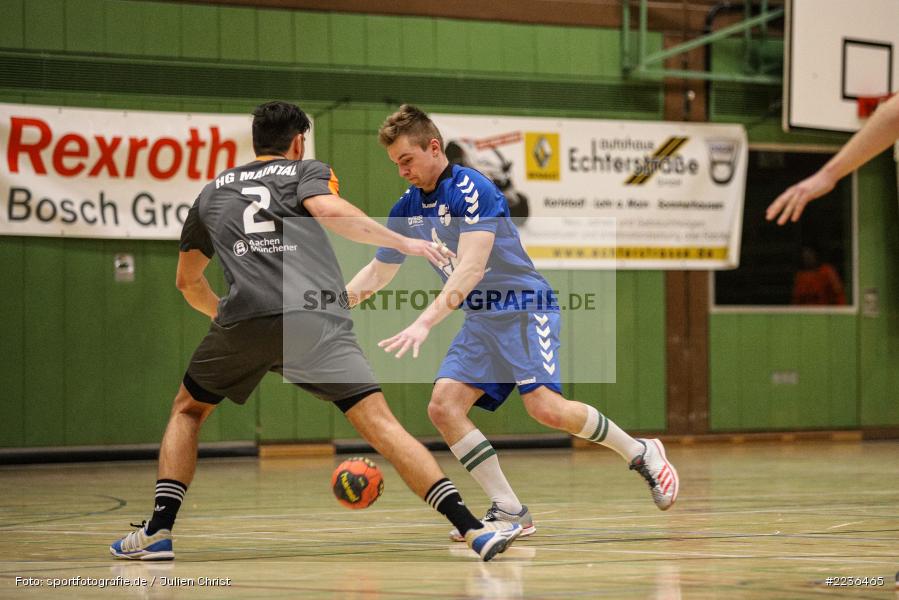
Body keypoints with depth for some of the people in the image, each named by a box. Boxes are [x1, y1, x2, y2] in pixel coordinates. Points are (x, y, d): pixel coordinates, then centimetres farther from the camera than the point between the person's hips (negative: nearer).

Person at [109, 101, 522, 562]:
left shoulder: (213, 191, 30)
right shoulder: (308, 171, 19)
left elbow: (188, 282, 38)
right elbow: (329, 211, -6)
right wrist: (403, 243, -1)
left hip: (243, 320, 2)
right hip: (315, 321, -2)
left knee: (187, 410, 26)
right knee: (378, 422, -7)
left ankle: (158, 531, 14)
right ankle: (472, 529, -19)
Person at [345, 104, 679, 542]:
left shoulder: (472, 189, -17)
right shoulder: (408, 209, 8)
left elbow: (470, 268, -27)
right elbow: (378, 272, 19)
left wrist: (424, 324, -35)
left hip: (524, 310, -8)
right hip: (480, 321, 8)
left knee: (545, 407, -23)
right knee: (443, 407, -11)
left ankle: (641, 454, -1)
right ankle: (508, 511, -7)